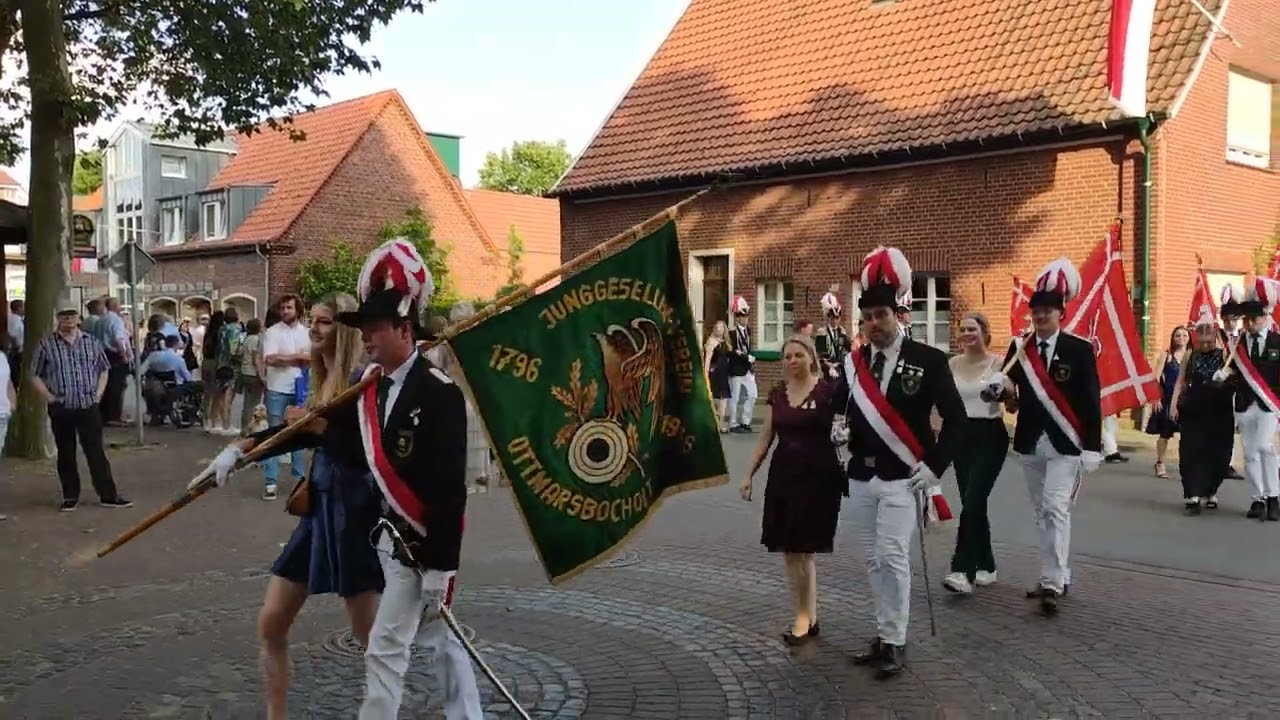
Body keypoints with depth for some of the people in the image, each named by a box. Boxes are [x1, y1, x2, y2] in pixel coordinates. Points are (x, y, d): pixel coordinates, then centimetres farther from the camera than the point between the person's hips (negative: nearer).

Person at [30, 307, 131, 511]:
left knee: (96, 452, 2)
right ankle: (70, 496, 19)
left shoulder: (92, 342, 6)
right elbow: (35, 376, 5)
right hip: (61, 409, -1)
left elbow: (103, 370, 16)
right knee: (66, 454, 8)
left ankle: (109, 495, 6)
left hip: (89, 406, 1)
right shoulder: (47, 344, 0)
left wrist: (98, 394, 5)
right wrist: (49, 397, -3)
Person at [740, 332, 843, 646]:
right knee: (788, 550, 7)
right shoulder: (777, 393, 8)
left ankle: (805, 617, 7)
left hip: (817, 476, -6)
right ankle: (807, 616, 17)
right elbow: (767, 437, 14)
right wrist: (750, 473, 12)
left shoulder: (827, 391, -8)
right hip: (783, 473, 6)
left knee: (802, 550, -6)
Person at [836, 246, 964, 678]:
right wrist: (840, 430, -9)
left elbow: (955, 418, -5)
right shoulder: (852, 362, 6)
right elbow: (844, 410, 15)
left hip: (903, 479, -5)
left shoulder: (928, 360, -6)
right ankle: (883, 636, 21)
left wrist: (933, 468, -11)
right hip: (861, 478, 5)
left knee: (892, 557, -10)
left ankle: (895, 643, 1)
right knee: (874, 560, 11)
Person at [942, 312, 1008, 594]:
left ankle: (963, 571, -16)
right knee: (972, 504, 9)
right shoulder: (953, 364, 7)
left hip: (990, 437, -5)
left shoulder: (999, 363, -5)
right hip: (962, 436, 5)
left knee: (972, 502, -14)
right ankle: (986, 565, 24)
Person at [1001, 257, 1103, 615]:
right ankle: (1057, 577, 25)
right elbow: (1009, 391, 6)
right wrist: (1006, 391, -19)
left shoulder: (1080, 349, -6)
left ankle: (1052, 584, -14)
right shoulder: (1019, 348, 5)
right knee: (1042, 513, 13)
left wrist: (1092, 448, -11)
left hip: (1066, 444, -5)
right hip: (1030, 443, 5)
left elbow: (1091, 401, -7)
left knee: (1055, 509, -14)